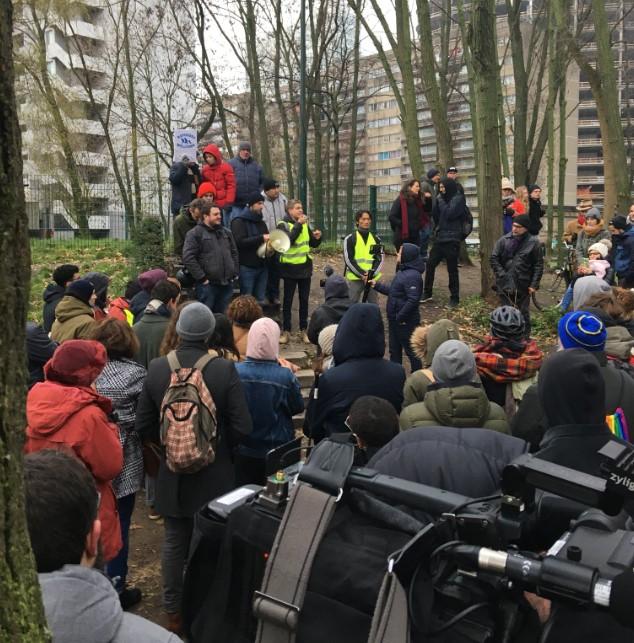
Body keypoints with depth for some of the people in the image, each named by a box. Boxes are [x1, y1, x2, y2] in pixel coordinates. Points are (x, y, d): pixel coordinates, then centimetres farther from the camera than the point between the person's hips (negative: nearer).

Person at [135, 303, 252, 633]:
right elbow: (242, 428, -18)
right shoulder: (225, 370, -19)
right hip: (214, 475, -2)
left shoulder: (156, 368, -11)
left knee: (174, 544, 16)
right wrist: (220, 446, 2)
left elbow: (144, 426, -4)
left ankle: (174, 612, 30)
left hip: (172, 474, 2)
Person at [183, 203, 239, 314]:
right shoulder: (195, 233, -5)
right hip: (207, 284, -6)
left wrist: (234, 274, 11)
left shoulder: (226, 232, 16)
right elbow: (188, 258, -13)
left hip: (227, 284, 6)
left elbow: (234, 253, 23)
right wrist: (202, 278, -15)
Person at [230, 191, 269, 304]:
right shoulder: (239, 221, -7)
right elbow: (240, 242, -21)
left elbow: (266, 239, 29)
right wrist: (261, 238, -22)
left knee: (260, 300, 9)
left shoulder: (261, 222, 17)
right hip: (247, 267, -7)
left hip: (262, 266, 7)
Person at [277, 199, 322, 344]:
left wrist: (317, 238, -7)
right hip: (290, 268, -5)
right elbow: (288, 240, -26)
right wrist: (298, 224, -24)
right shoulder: (283, 224, -8)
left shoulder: (305, 224, 9)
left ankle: (303, 330, 19)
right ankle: (286, 331, 12)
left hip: (305, 268, 5)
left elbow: (313, 244, 14)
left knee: (304, 300, 10)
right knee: (288, 300, 4)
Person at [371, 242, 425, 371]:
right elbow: (393, 291, 21)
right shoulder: (403, 271, 11)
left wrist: (400, 317, -24)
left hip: (405, 321, -10)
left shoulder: (412, 276, -23)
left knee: (411, 350, 2)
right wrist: (377, 285, 15)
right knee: (394, 349, 20)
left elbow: (413, 300, -29)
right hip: (395, 319, 10)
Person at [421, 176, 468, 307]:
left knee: (452, 269, 0)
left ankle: (454, 297, 11)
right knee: (430, 264, 6)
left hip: (452, 239, -6)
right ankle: (427, 293, 18)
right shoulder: (442, 199, 11)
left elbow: (449, 214, -18)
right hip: (439, 237, 6)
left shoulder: (459, 199, -7)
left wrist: (441, 202, -8)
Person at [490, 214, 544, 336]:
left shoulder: (534, 243, -3)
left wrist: (534, 284, -8)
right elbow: (494, 259, 3)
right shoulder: (503, 240, 0)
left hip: (523, 286, -1)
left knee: (523, 313, 9)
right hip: (504, 285, 1)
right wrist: (501, 275, -6)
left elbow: (539, 265, -2)